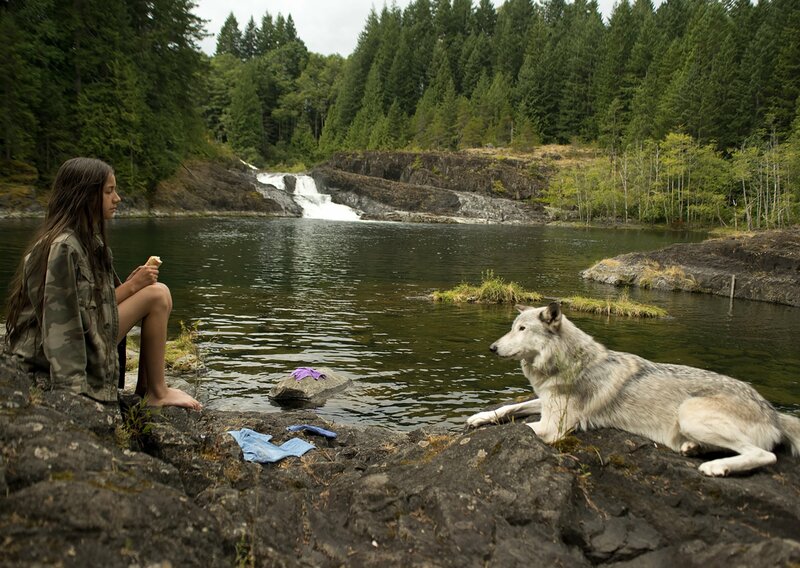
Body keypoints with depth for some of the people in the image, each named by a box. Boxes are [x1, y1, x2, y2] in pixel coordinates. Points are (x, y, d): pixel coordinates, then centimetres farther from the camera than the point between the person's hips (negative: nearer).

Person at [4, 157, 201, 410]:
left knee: (157, 294, 11)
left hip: (82, 338, 10)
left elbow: (97, 301, 8)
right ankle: (157, 394, -4)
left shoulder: (87, 239, 10)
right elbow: (69, 314, -22)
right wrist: (131, 287, -19)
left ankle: (144, 389, 9)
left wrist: (130, 284, -7)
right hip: (62, 356, -10)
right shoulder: (63, 247, -20)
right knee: (157, 295, -15)